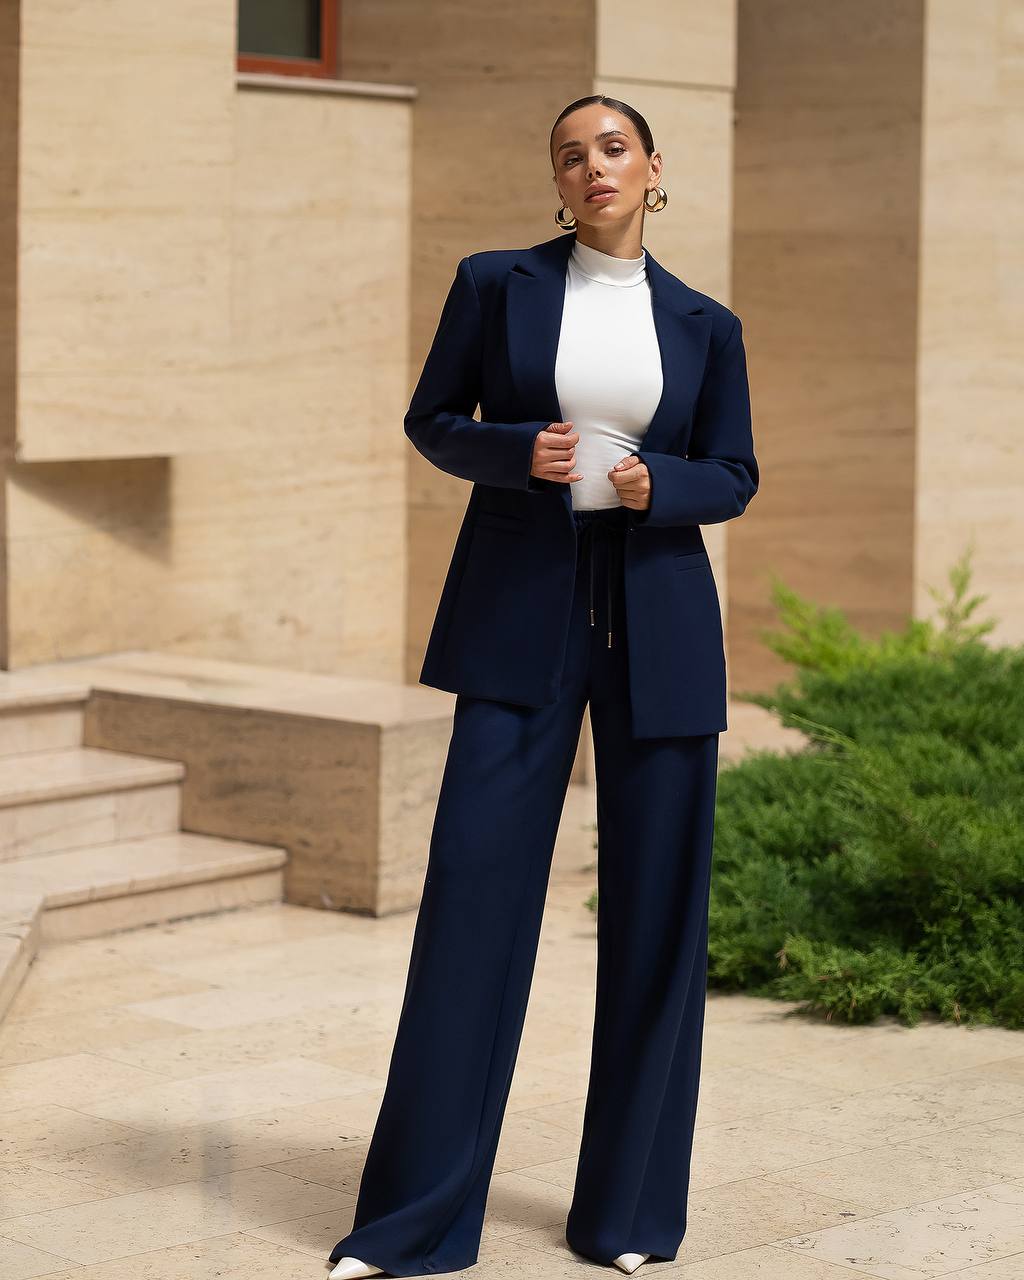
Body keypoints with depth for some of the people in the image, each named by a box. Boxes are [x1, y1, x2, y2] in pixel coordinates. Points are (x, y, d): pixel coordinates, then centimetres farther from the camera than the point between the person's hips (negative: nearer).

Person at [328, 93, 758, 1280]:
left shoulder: (703, 324, 7)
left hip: (658, 622, 2)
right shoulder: (495, 283, 3)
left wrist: (657, 484, -11)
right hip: (519, 613, -1)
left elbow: (735, 475, 11)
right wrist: (516, 453, -12)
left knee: (657, 903, 2)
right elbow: (431, 421, 8)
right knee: (473, 882, -7)